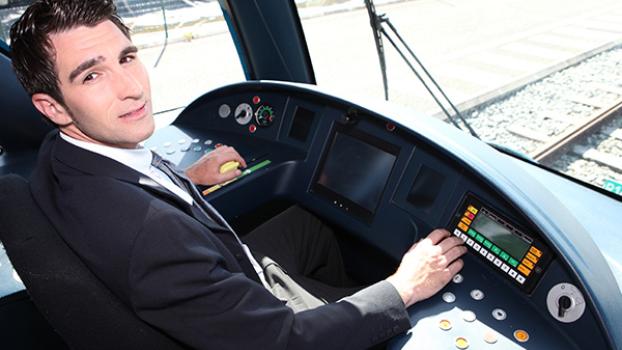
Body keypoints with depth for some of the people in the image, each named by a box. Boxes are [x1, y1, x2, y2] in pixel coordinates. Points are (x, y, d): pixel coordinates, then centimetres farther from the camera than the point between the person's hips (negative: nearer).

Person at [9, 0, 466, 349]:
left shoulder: (64, 151, -14)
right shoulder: (146, 235, -43)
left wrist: (189, 177, 6)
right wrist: (403, 289, -23)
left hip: (224, 281, 7)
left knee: (307, 219, 24)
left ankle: (335, 294, 47)